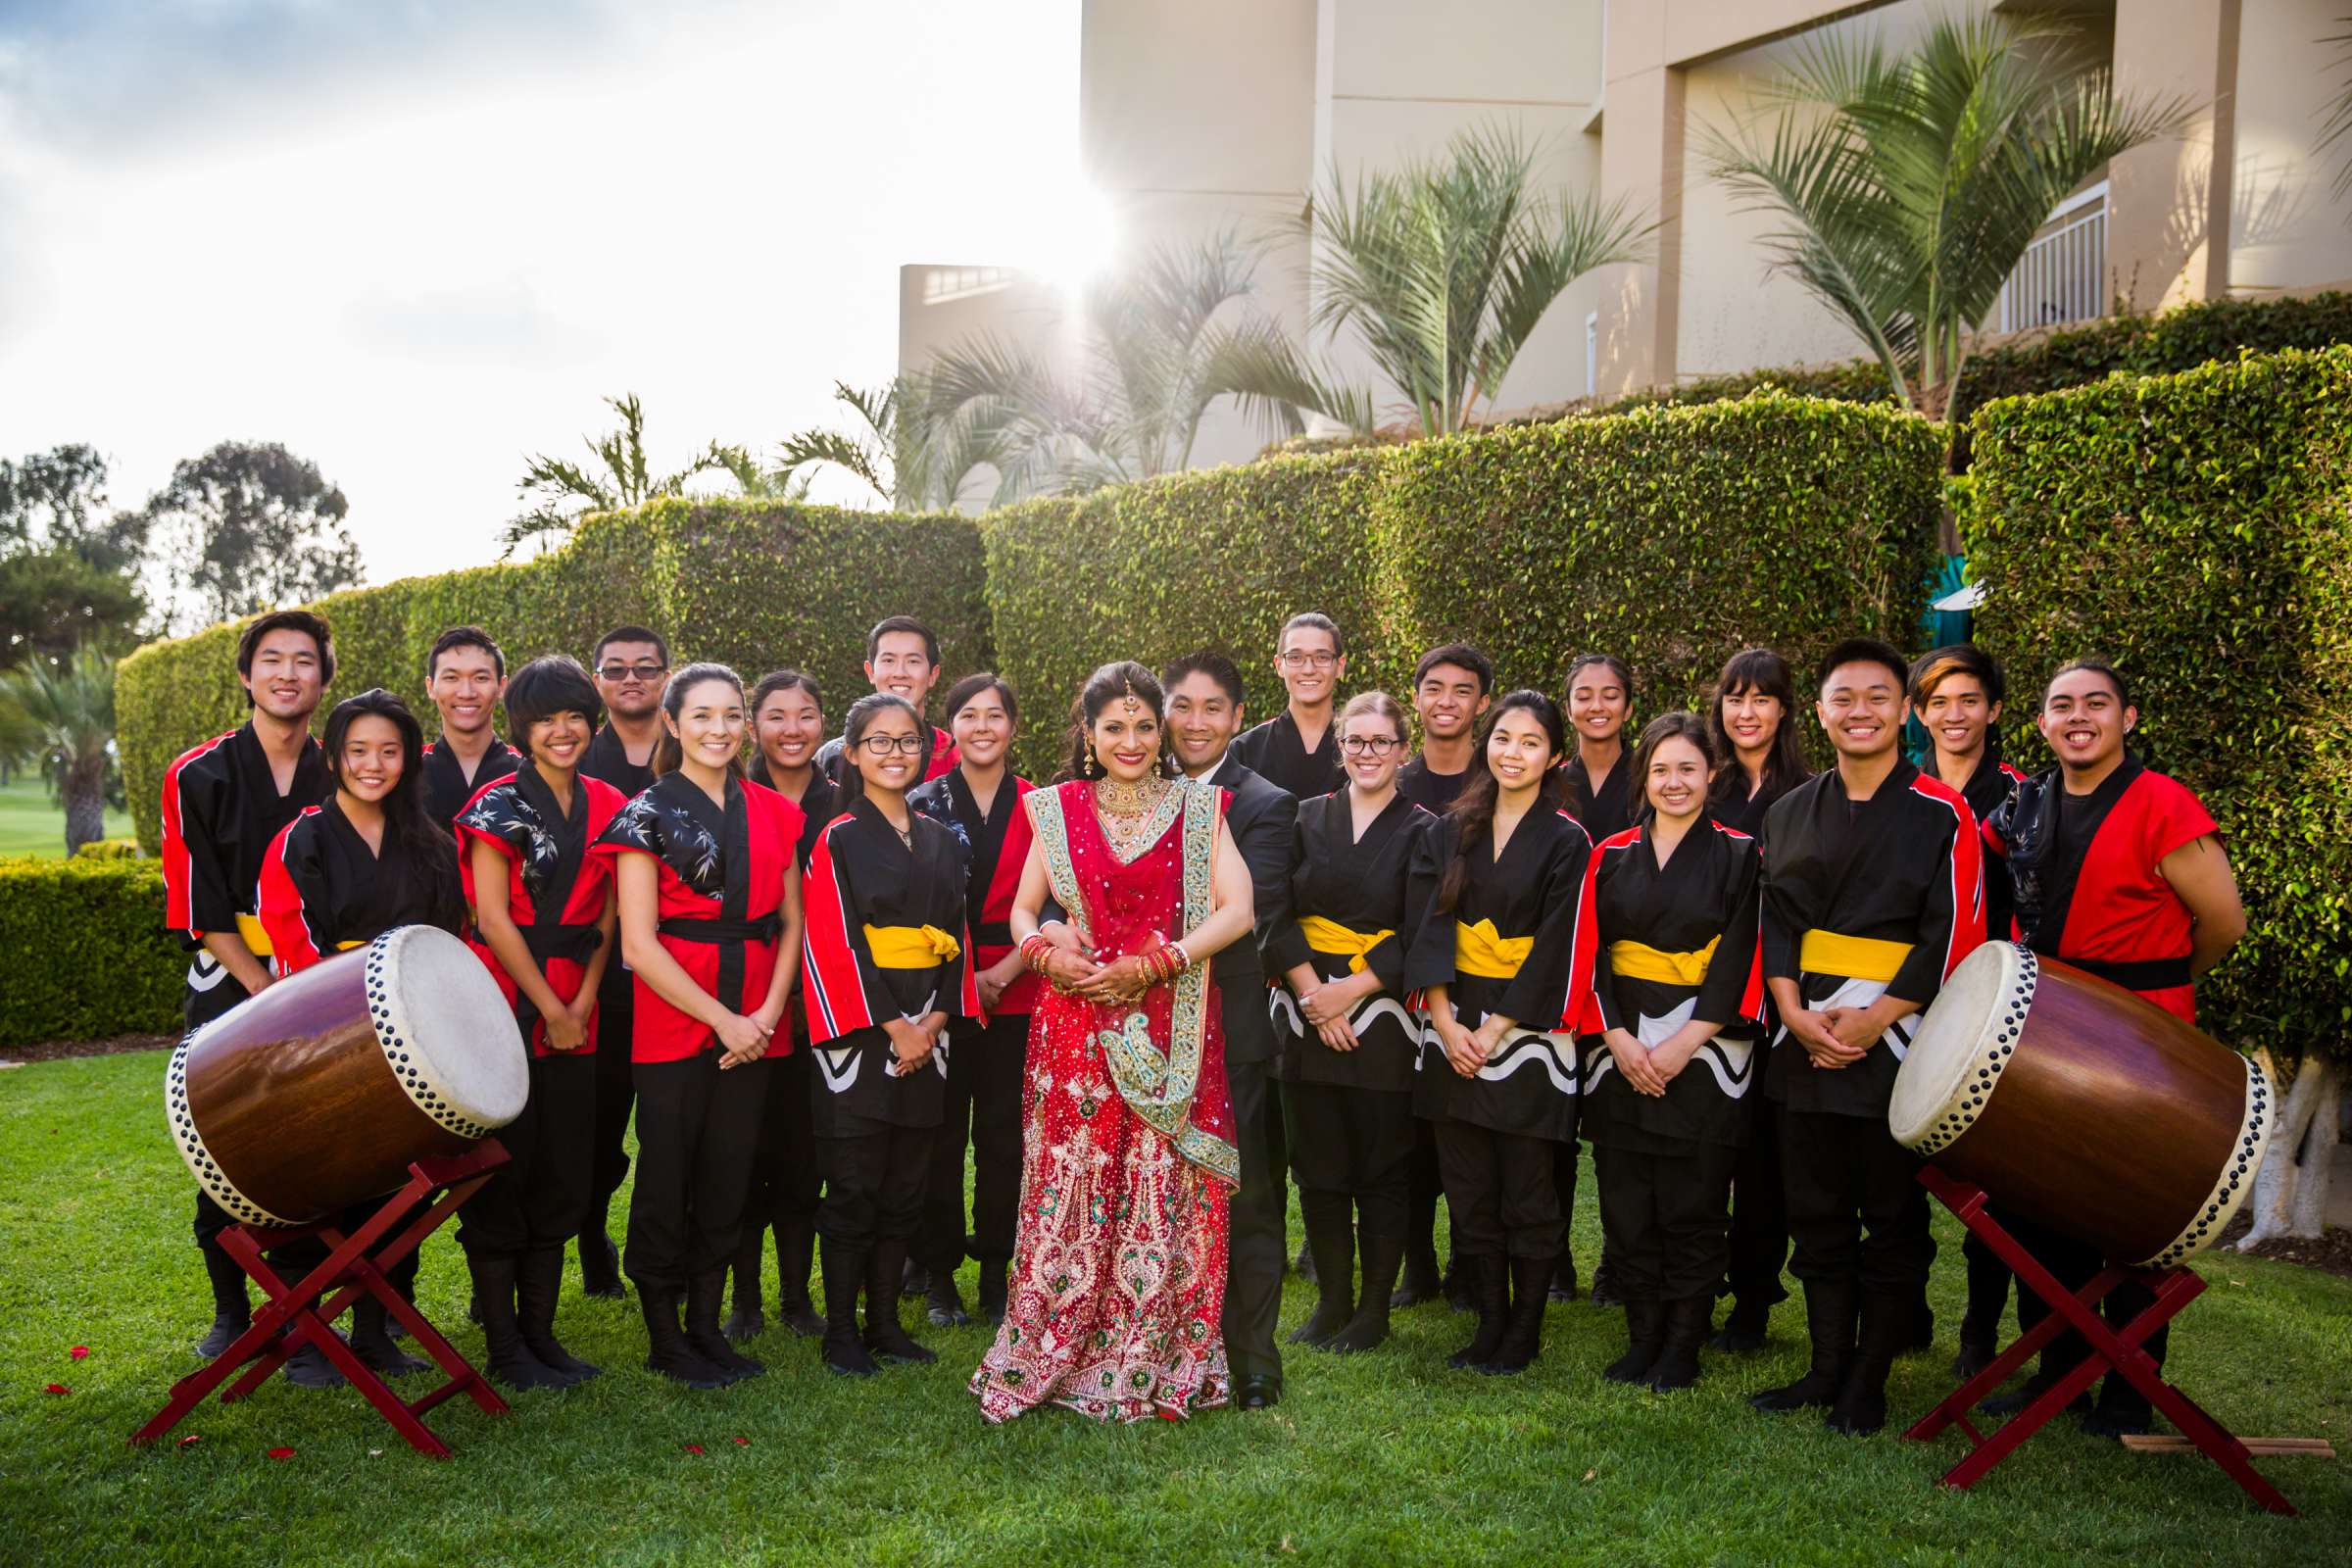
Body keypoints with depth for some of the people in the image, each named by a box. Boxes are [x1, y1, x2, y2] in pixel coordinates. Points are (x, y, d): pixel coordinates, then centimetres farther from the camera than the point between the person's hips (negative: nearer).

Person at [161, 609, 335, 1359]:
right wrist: (271, 996, -13)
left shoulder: (338, 779, 4)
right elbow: (199, 911, -7)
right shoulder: (198, 776, -3)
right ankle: (231, 1311, 20)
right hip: (229, 991, -1)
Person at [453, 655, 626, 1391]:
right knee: (500, 1174, 1)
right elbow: (492, 917, -10)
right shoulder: (499, 805, -6)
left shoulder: (606, 806, 9)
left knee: (562, 1175, 10)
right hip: (505, 1006, -5)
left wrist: (581, 1003, -3)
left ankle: (541, 1332, 21)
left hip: (573, 1015, 5)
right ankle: (503, 1346, 11)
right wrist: (547, 1007, -9)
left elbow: (606, 918, 9)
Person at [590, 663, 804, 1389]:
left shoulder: (774, 813, 9)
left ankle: (706, 1325, 23)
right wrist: (723, 1020, -12)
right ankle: (664, 1337, 18)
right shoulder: (648, 814, -4)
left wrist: (769, 1011, -5)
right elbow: (638, 943, -10)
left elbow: (792, 921, 10)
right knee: (666, 1178, 4)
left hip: (752, 1025, 4)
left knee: (728, 1178, 10)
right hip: (672, 1022, -4)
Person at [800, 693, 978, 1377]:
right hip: (859, 1032, -5)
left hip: (924, 1034, 5)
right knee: (853, 1187, -1)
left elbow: (956, 935, 11)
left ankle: (885, 1321, 20)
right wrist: (892, 1026, -14)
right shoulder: (838, 840, -2)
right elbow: (835, 943, -10)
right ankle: (841, 1332, 10)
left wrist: (936, 1019, -4)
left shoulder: (940, 839, 13)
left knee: (905, 1188, 9)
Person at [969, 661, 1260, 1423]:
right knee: (1068, 1188, 1)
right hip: (1076, 1024, 1)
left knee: (1165, 1193, -1)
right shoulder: (1057, 809, 9)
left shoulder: (1199, 808, 5)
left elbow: (1237, 911, -3)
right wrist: (1046, 955, -9)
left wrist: (1152, 963, -13)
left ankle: (1155, 1363, 13)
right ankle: (1052, 1358, 15)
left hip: (1171, 1032, -1)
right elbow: (1023, 910, 13)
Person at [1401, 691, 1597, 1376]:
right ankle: (1490, 1322, 21)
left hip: (1526, 1032, -4)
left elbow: (1558, 950, -8)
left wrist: (1495, 1031, -13)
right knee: (1469, 1191, 8)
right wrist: (1445, 1022, -11)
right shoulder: (1452, 830, 8)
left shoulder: (1567, 842, -3)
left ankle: (1524, 1331, 17)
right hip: (1453, 1030, 4)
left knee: (1527, 1196, 3)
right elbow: (1433, 926, 1)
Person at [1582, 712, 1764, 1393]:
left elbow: (1741, 959, -6)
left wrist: (1683, 1044, -13)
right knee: (1627, 1206, 5)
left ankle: (1683, 1344, 13)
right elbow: (1591, 952, 4)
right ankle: (1643, 1337, 18)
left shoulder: (1738, 856, 2)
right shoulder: (1612, 855, 9)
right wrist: (1617, 1038, -9)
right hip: (1620, 1049, 3)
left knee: (1692, 1207, 1)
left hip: (1703, 1050, -3)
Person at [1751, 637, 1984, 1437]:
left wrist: (1872, 1020, -15)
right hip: (1808, 1044, 4)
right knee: (1817, 1215, 11)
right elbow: (1776, 923, 9)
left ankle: (1867, 1384, 15)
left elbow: (1952, 937, -9)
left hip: (1897, 1044, -4)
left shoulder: (1941, 815, -4)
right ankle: (1827, 1367, 23)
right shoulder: (1789, 814, 11)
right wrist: (1796, 1014, -6)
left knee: (1892, 1221, 4)